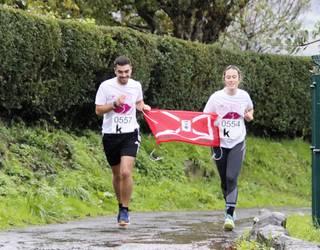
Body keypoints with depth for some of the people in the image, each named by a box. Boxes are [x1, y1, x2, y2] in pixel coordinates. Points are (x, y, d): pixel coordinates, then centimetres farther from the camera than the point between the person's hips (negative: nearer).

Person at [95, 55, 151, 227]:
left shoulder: (136, 86, 3)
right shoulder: (106, 86, -5)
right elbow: (98, 110, -4)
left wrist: (143, 107, 1)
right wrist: (114, 104, -19)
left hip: (130, 134, 0)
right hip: (110, 134, 0)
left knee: (126, 172, -17)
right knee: (116, 174, 12)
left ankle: (125, 211, -7)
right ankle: (121, 205, 34)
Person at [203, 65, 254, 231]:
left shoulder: (244, 96, -2)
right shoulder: (216, 97, -8)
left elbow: (250, 110, 20)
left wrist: (249, 115, -3)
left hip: (237, 143, 0)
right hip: (220, 143, 0)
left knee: (232, 178, -15)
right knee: (224, 180, 11)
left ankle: (229, 215, -19)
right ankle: (230, 207, 34)